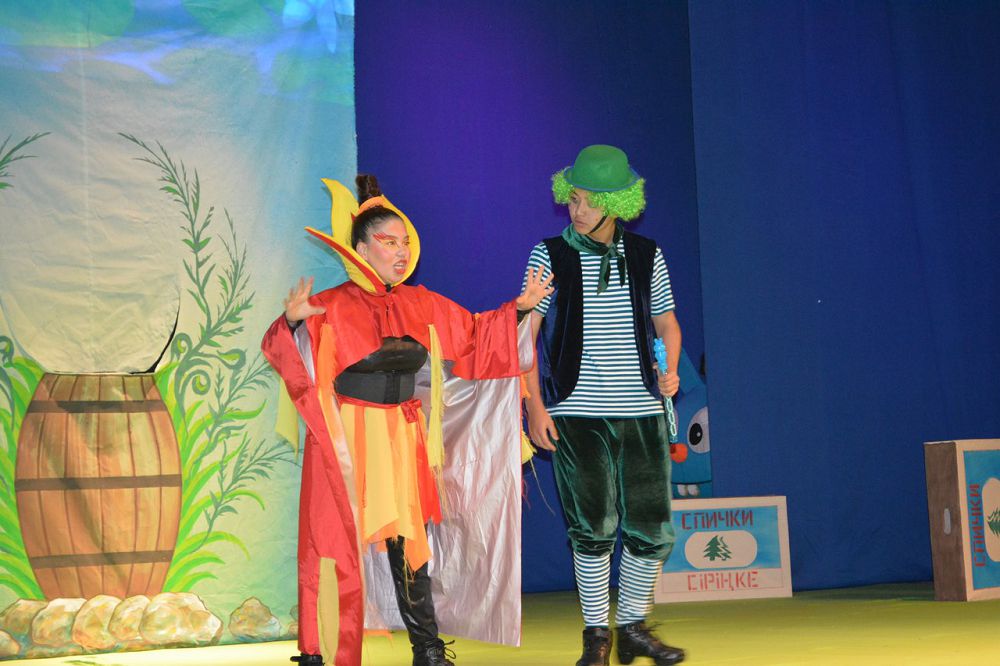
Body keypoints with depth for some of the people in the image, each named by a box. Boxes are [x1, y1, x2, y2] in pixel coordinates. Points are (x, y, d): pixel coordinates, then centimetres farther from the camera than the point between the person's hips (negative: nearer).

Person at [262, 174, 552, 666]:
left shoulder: (423, 306, 7)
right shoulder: (333, 308, -11)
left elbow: (473, 336, 19)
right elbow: (283, 351, -20)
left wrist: (521, 308, 12)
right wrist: (292, 321, -40)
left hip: (402, 441, 5)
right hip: (345, 441, -5)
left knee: (409, 545, 9)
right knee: (335, 545, -1)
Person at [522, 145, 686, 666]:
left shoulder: (646, 256, 8)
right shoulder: (551, 255, 2)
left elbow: (666, 322, 18)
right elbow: (526, 332, 1)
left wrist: (669, 369, -2)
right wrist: (534, 404, -7)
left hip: (641, 410, 2)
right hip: (576, 414, -2)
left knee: (652, 526, 2)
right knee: (593, 527, -3)